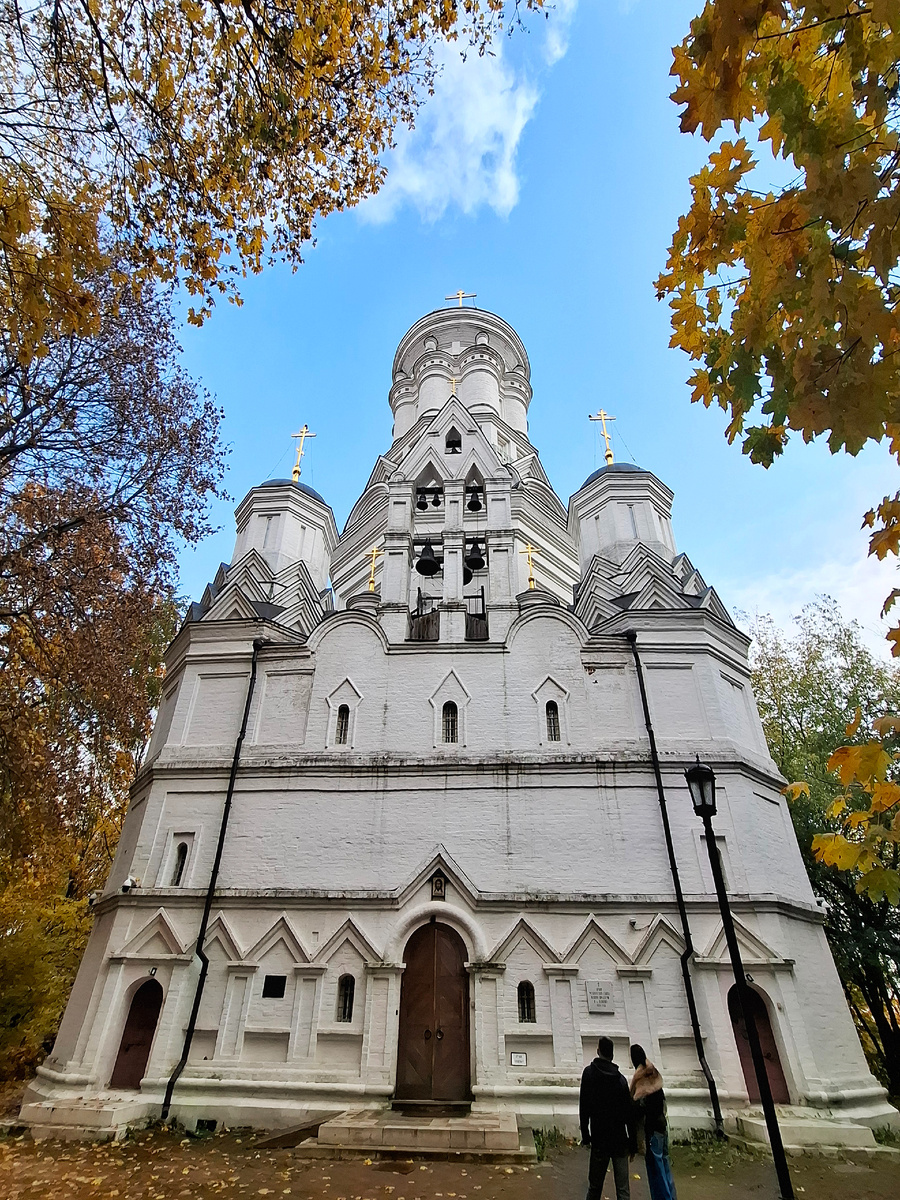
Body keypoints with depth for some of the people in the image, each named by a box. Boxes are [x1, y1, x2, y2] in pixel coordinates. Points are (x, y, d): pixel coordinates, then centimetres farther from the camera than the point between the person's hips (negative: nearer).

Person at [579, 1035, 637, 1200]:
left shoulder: (589, 1072, -2)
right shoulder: (621, 1078, 1)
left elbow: (584, 1107, -4)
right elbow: (629, 1113, 2)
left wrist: (585, 1135, 2)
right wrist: (633, 1144, 10)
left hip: (599, 1139, -1)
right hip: (620, 1140, 1)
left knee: (594, 1186, 8)